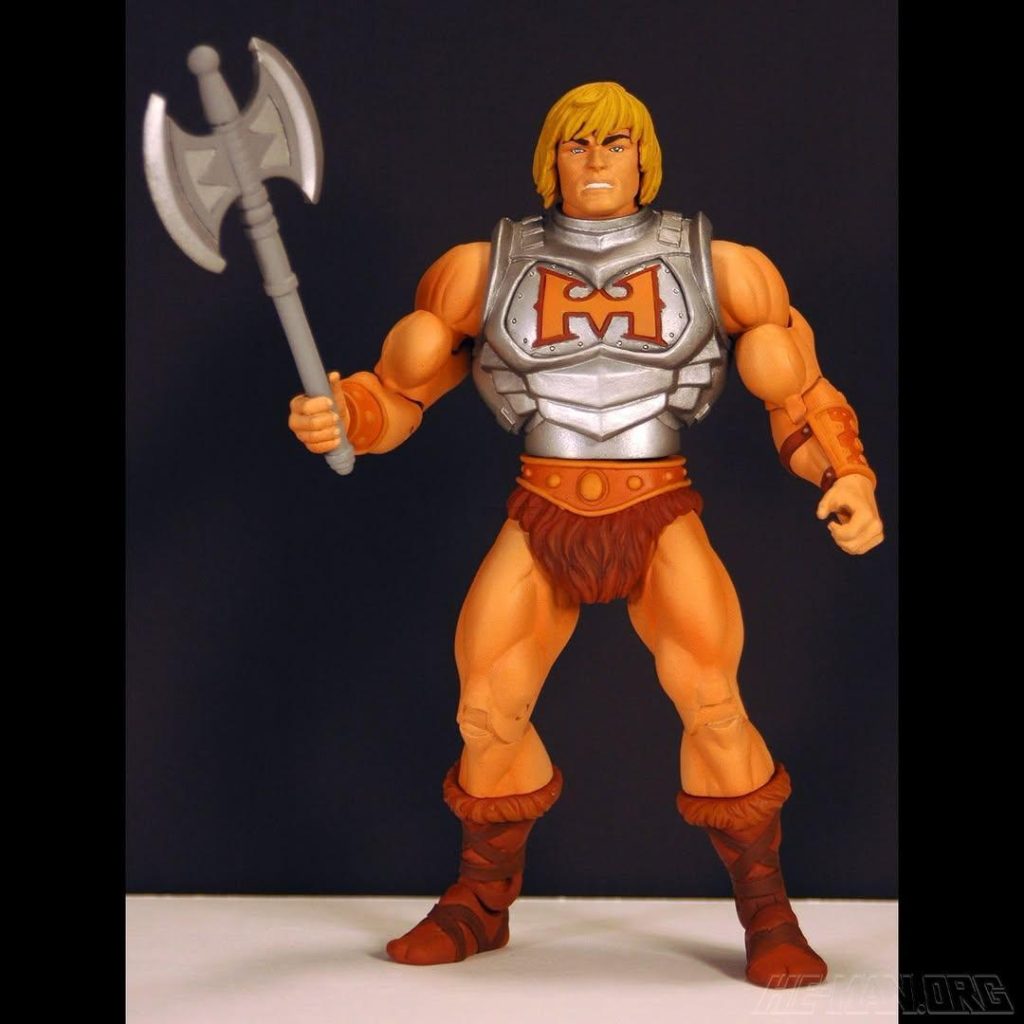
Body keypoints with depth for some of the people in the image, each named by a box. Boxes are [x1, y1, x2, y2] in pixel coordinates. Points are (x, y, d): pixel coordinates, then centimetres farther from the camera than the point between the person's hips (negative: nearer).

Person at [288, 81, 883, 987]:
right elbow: (400, 391, 5)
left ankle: (769, 916, -4)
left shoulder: (717, 266, 0)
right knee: (487, 715, -4)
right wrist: (337, 417, -18)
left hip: (661, 520, -1)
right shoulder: (487, 269, 2)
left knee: (712, 705, -20)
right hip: (543, 524, 2)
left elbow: (801, 398, 4)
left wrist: (849, 480, -15)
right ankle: (480, 908, 20)